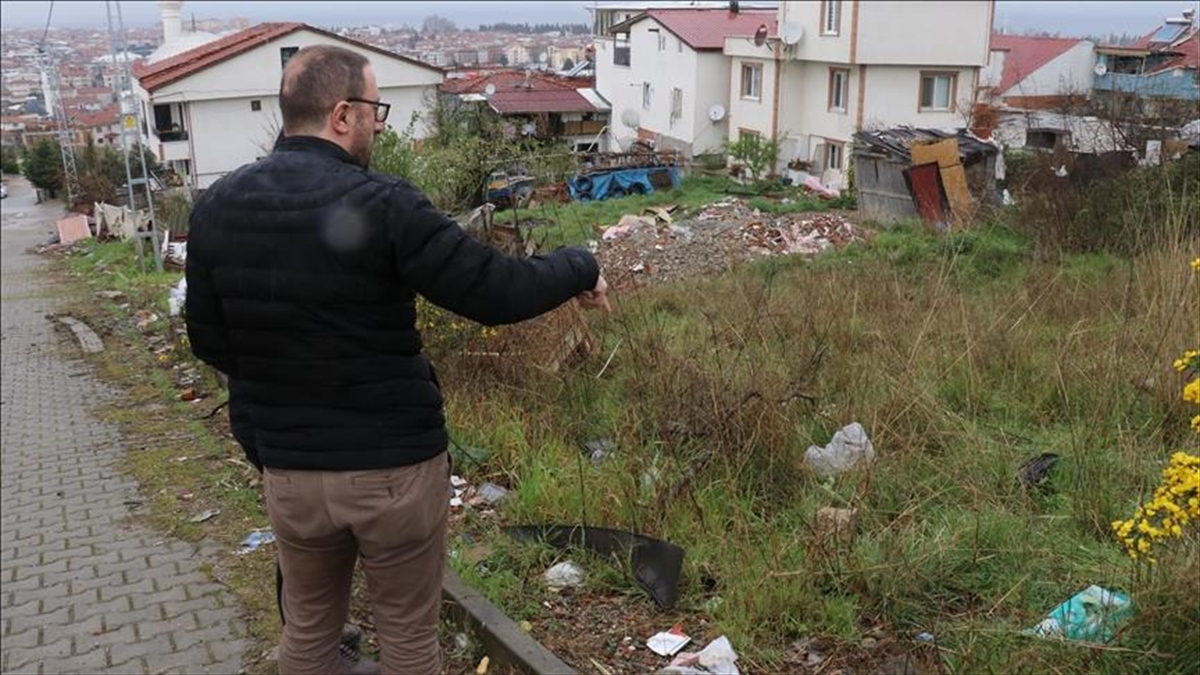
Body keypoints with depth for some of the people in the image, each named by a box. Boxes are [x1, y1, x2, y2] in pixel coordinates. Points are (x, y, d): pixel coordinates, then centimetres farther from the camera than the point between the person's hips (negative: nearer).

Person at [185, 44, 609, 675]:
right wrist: (580, 268, 2)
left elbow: (210, 342, 5)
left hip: (289, 469, 5)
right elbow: (498, 291, -17)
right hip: (396, 465, -4)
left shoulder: (216, 207, -2)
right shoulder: (381, 204, -19)